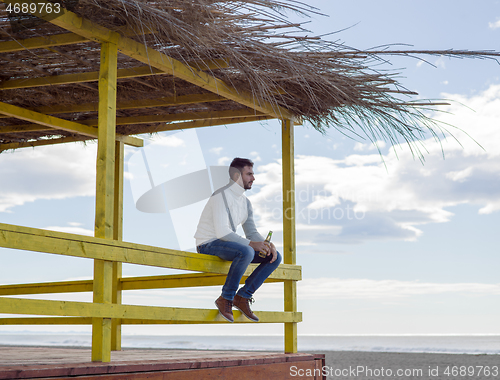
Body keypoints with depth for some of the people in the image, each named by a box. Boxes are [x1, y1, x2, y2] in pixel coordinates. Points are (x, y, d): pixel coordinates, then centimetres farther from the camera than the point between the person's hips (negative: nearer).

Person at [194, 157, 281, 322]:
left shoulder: (245, 202, 12)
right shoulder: (222, 195, -16)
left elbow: (252, 231, 11)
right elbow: (222, 232, -26)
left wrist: (267, 244, -10)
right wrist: (251, 243, -29)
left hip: (227, 244, 9)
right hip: (208, 245, -9)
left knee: (275, 257, -2)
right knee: (246, 252, -38)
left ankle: (243, 296, -1)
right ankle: (225, 299, -21)